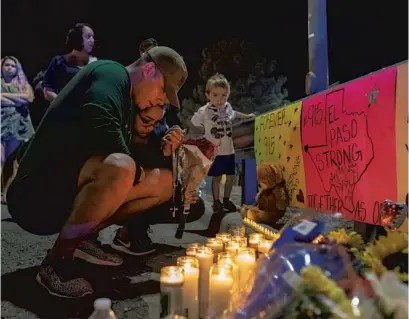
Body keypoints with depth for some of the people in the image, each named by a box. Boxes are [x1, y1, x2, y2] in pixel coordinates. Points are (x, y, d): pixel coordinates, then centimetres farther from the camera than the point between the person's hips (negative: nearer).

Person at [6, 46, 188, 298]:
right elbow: (102, 132, -31)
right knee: (120, 169, -37)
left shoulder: (129, 104, 13)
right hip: (38, 194, -9)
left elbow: (127, 161, 13)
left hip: (75, 194, 9)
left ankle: (84, 238, 6)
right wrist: (136, 172, -15)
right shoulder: (111, 73, -10)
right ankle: (57, 263, -16)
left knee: (165, 181, 7)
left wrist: (163, 150, -2)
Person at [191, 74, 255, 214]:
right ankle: (216, 202, 23)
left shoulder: (227, 107, 1)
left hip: (229, 150, 5)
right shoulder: (204, 111, -16)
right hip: (214, 152, -5)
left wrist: (247, 116, 29)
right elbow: (194, 124, -5)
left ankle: (226, 200, 32)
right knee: (217, 178, 5)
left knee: (230, 177, 12)